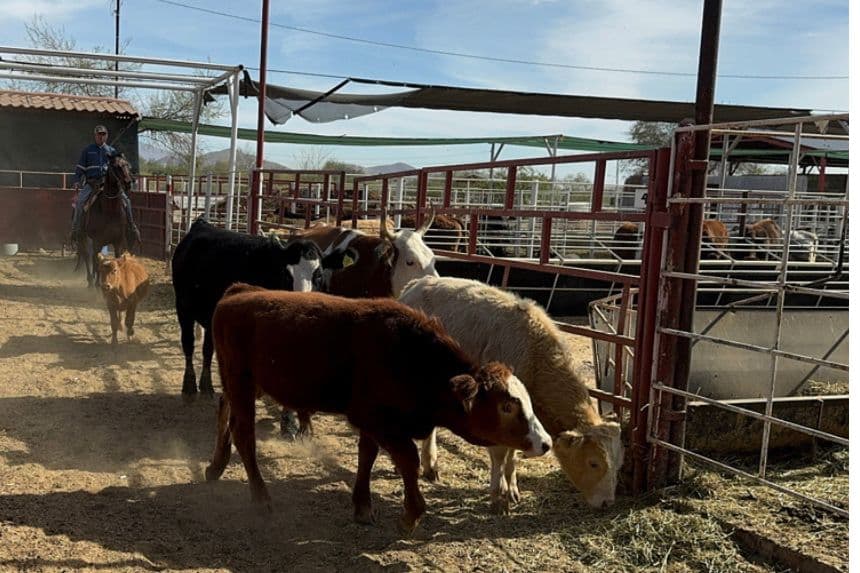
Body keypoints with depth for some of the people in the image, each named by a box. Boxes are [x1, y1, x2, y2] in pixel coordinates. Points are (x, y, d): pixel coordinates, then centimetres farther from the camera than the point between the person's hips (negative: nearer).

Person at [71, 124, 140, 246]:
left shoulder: (111, 151, 12)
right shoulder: (87, 150, 8)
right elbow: (79, 169, 9)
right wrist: (83, 182, -3)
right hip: (91, 183, -1)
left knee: (126, 200, -16)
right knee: (80, 201, -26)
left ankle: (131, 227, -7)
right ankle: (75, 228, -18)